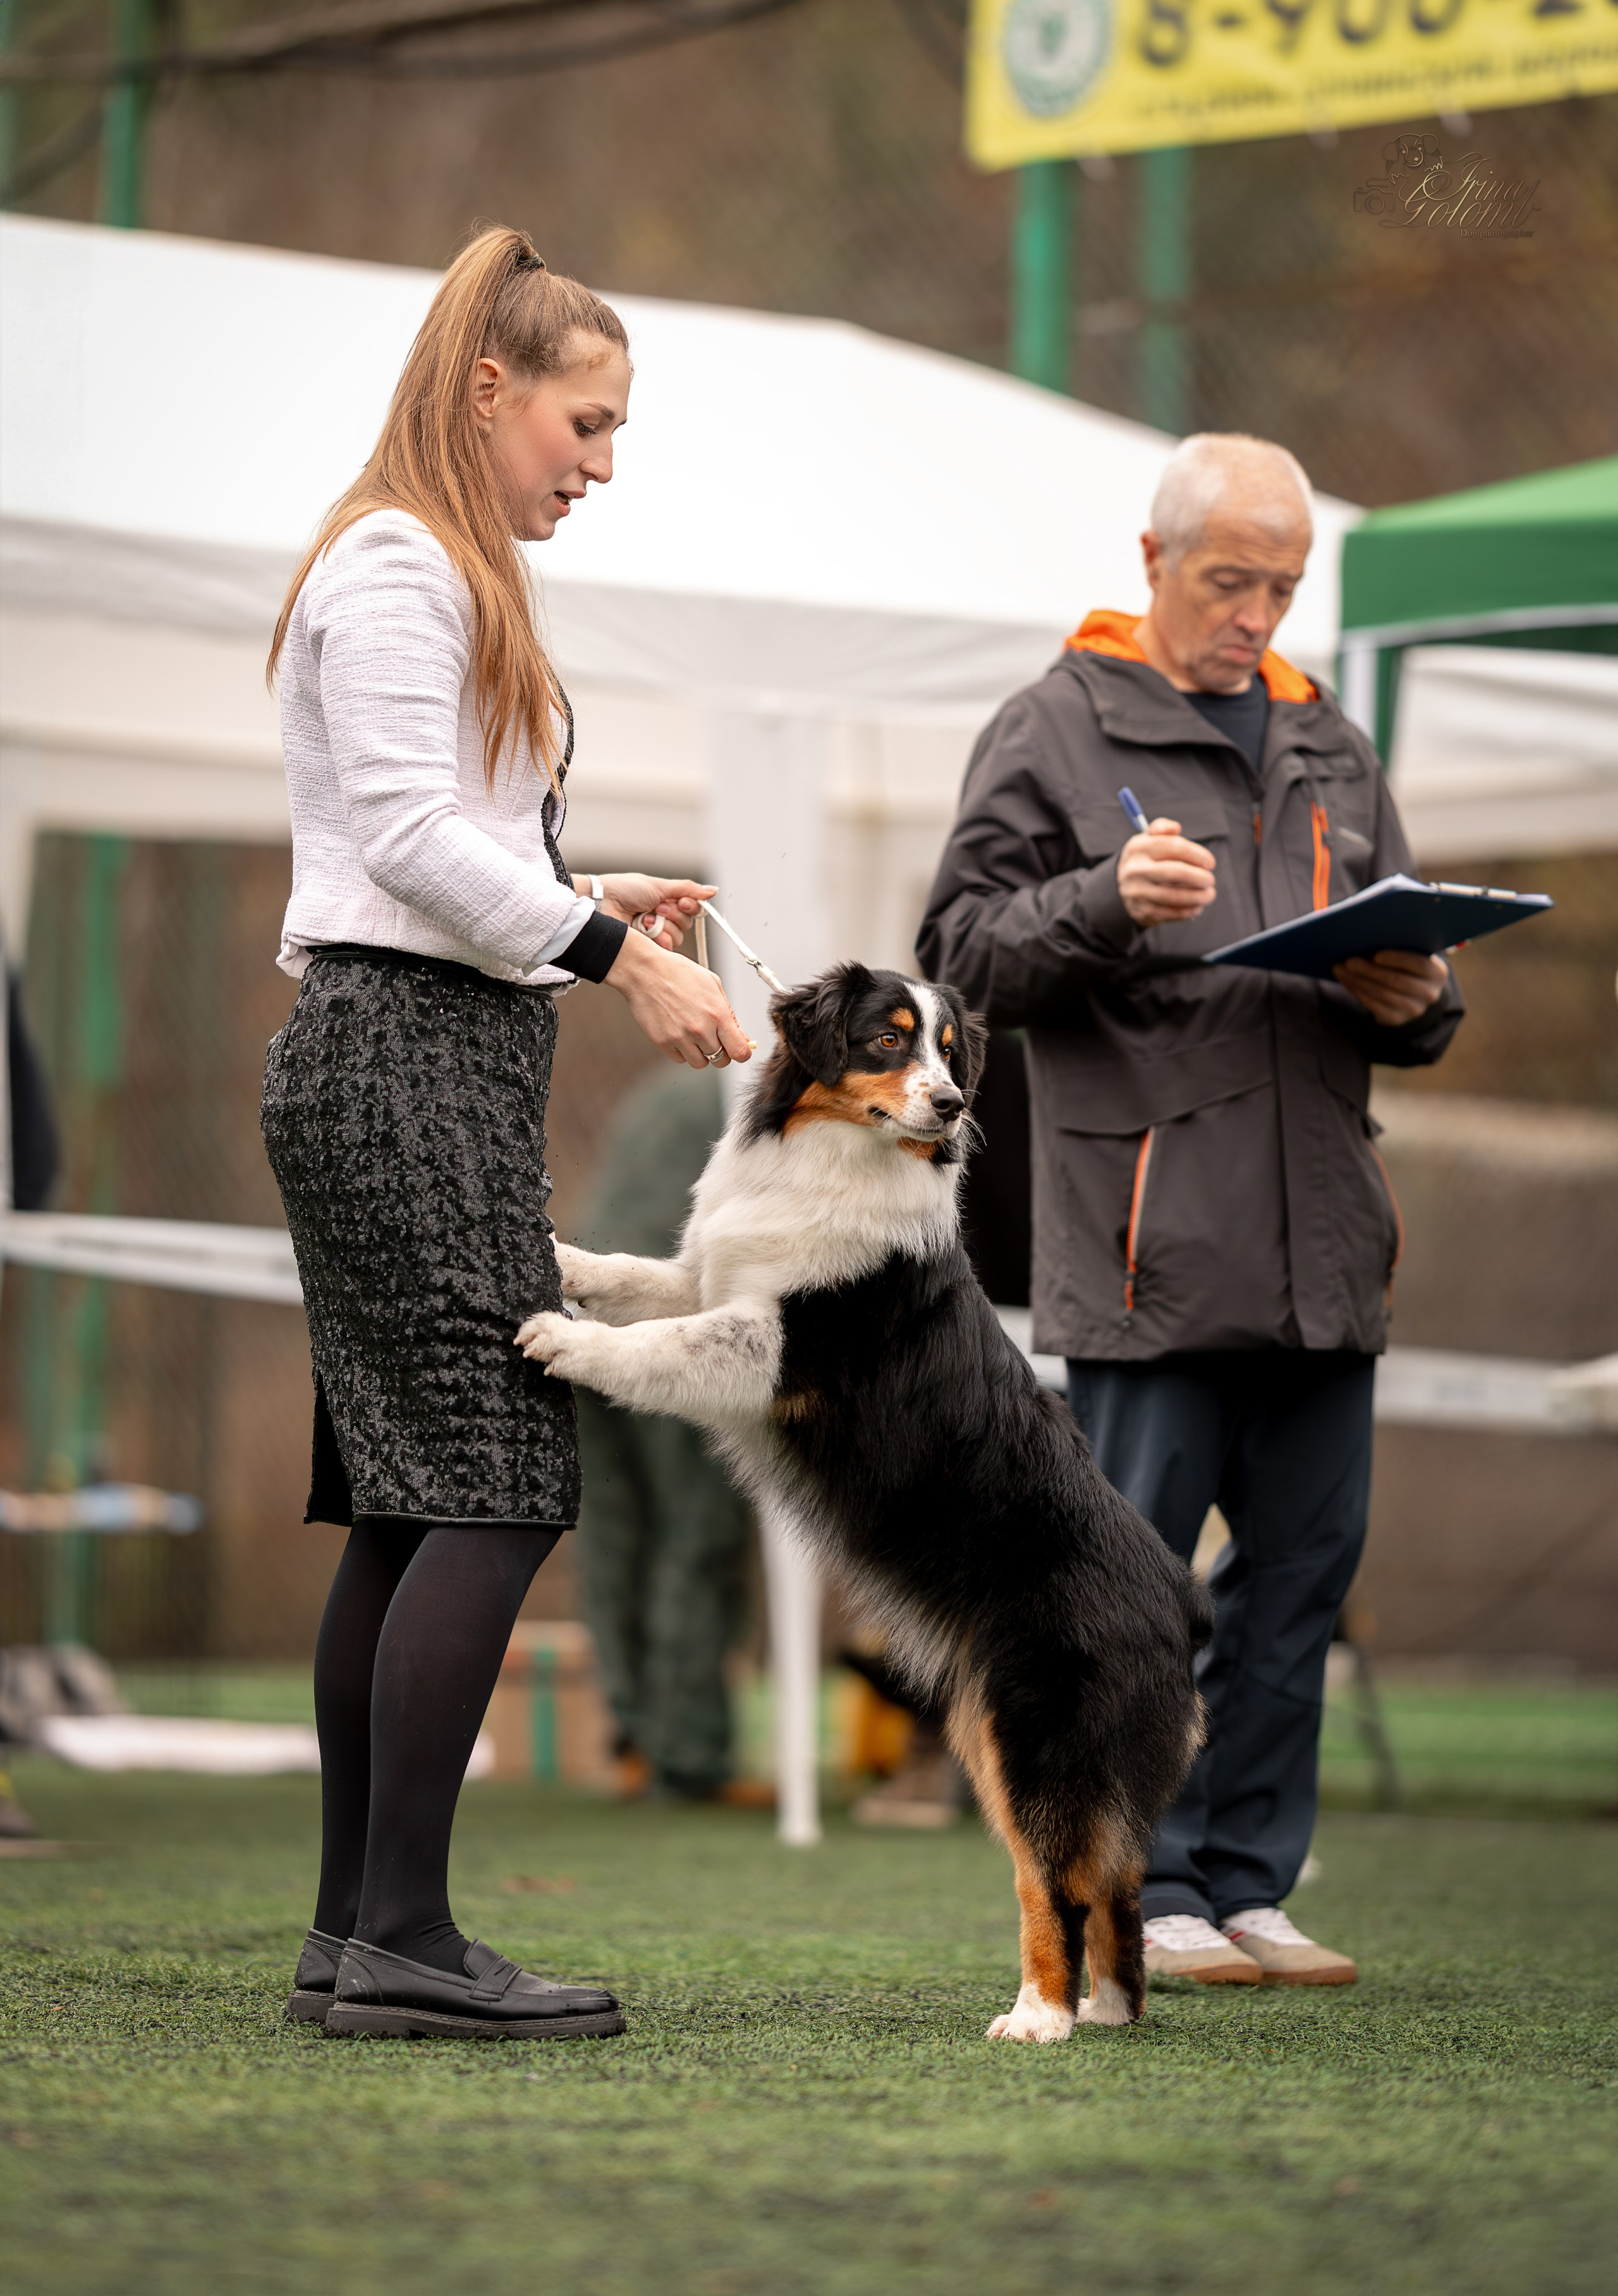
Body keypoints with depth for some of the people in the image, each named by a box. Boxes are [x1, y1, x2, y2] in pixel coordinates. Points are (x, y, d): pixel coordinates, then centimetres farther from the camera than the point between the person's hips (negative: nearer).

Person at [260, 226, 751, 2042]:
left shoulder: (447, 580, 24)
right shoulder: (394, 568, -7)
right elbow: (408, 832, -16)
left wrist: (590, 910, 10)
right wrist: (618, 957, -17)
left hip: (431, 1060, 10)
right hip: (403, 1055, -10)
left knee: (408, 1509, 6)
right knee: (494, 1489, -14)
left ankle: (356, 1932, 7)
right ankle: (400, 1939, -16)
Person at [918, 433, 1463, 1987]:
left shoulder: (1327, 748, 20)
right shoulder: (1055, 732, 4)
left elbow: (1408, 976, 24)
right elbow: (966, 943, -3)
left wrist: (1414, 1005, 1)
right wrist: (1106, 903, -19)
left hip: (1320, 1243, 6)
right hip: (1147, 1243, -6)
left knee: (1302, 1566, 7)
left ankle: (1247, 1885, 15)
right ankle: (1140, 1891, 5)